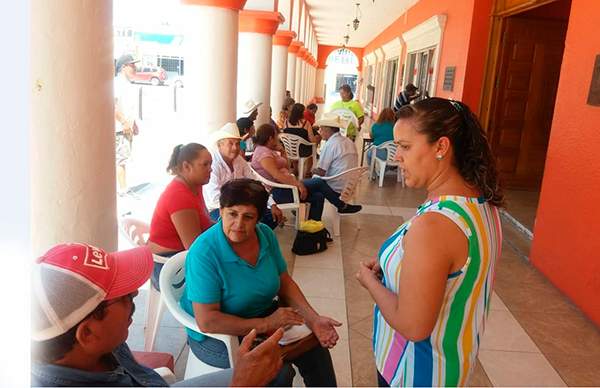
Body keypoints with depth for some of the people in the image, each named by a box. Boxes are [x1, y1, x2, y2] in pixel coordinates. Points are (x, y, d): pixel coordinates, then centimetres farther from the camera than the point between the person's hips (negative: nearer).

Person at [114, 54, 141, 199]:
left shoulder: (127, 84, 17)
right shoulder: (118, 83, -13)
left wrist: (134, 124, 23)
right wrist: (123, 122, -24)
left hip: (127, 127, 10)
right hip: (120, 128, -10)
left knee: (122, 159, 13)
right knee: (122, 158, -7)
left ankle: (122, 187, 20)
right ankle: (124, 189, -3)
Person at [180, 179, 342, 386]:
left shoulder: (266, 235, -9)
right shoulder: (204, 253, -27)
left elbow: (285, 284, 1)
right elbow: (207, 321, -29)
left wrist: (314, 319, -12)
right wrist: (265, 324, -27)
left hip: (263, 315, 6)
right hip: (218, 335, -6)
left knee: (316, 347, -5)